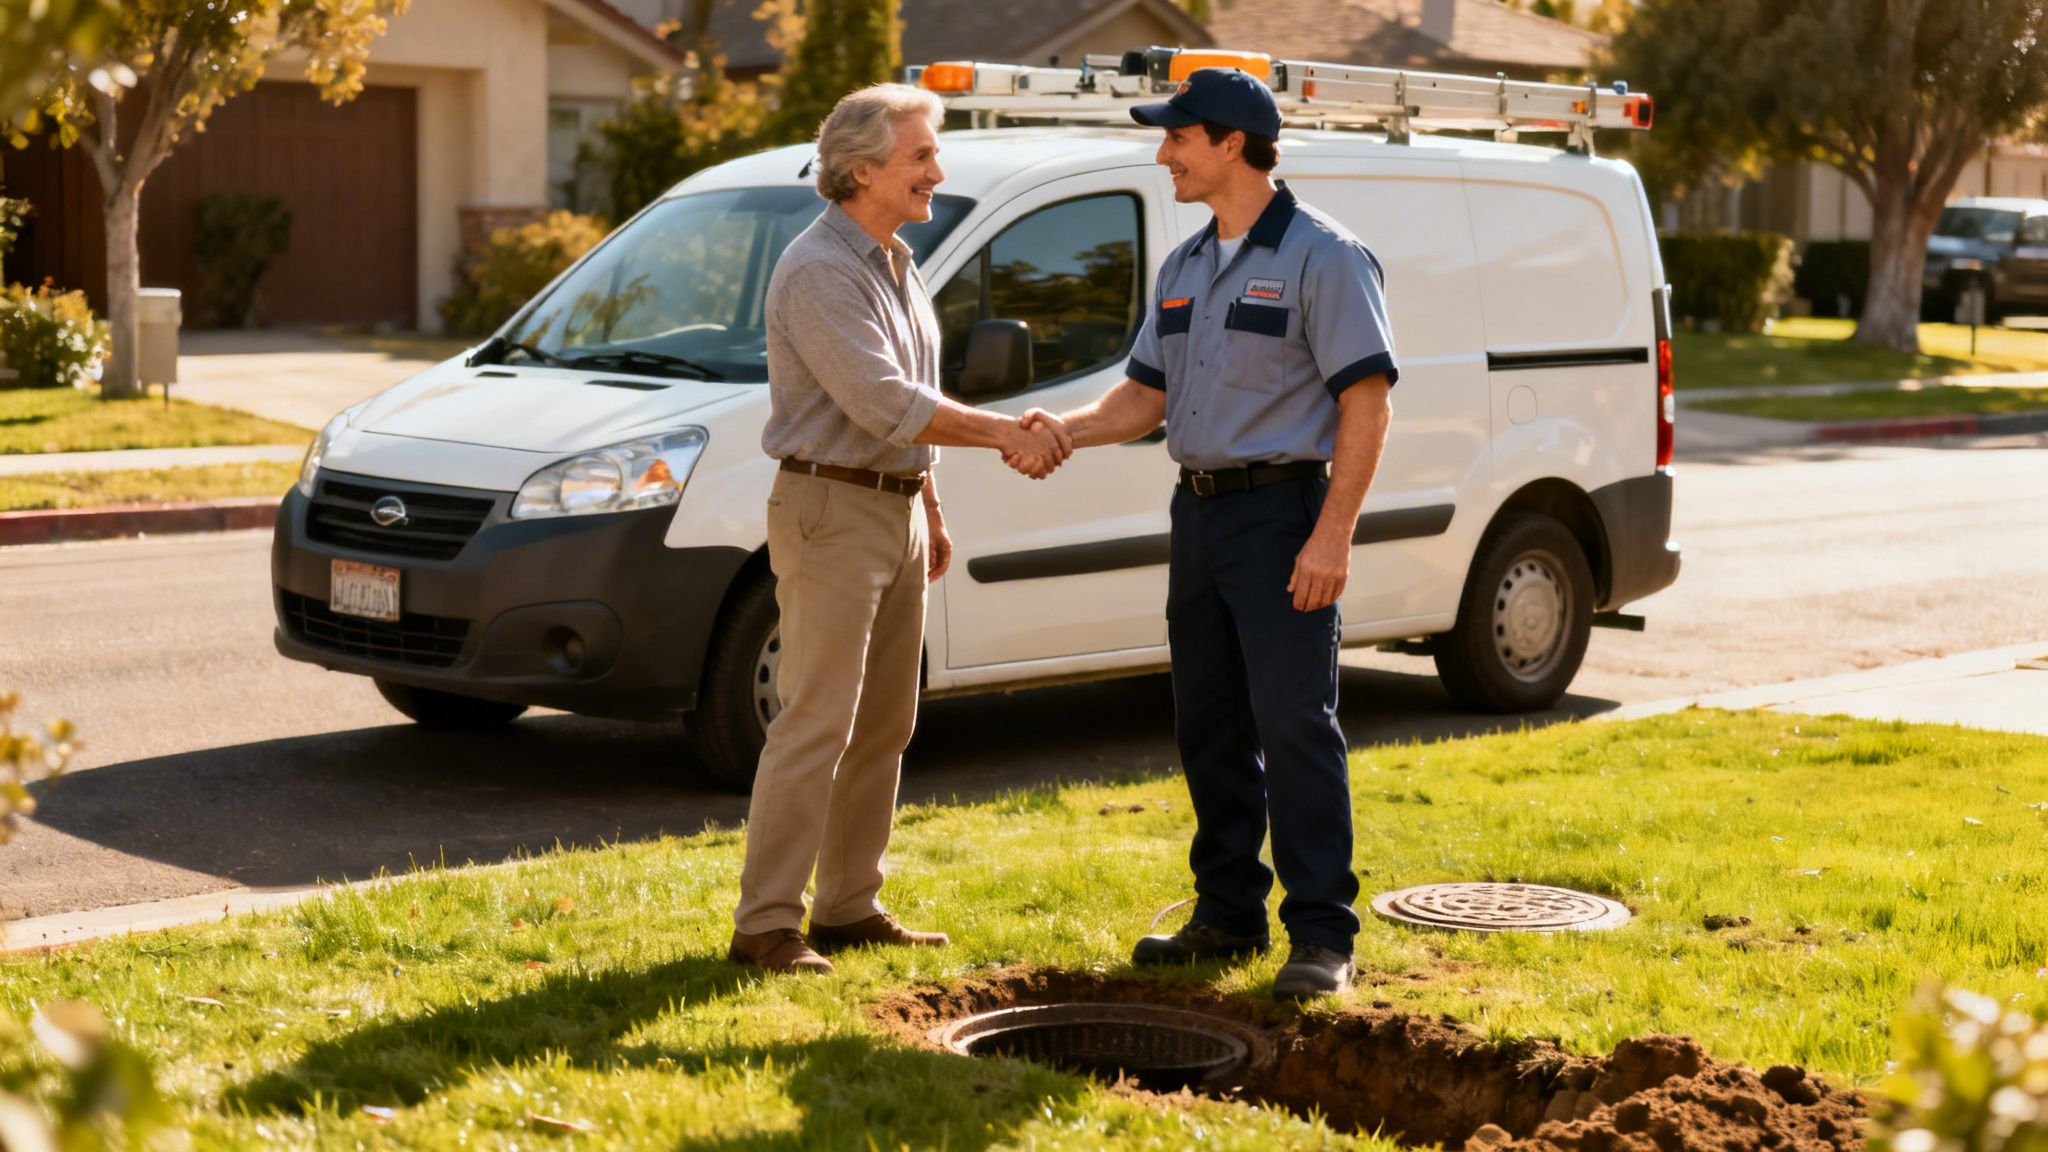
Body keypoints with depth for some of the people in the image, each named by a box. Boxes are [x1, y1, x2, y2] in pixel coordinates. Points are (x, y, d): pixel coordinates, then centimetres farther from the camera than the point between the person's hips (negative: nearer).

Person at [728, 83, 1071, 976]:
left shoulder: (896, 265, 15)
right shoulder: (820, 273, -16)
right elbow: (882, 403, -24)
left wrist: (930, 510, 22)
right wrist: (1005, 434, -20)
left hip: (896, 512, 10)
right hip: (830, 511, -10)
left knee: (882, 726, 12)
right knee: (816, 726, -11)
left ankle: (850, 908, 20)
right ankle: (764, 925, -8)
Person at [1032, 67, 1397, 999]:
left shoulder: (1321, 257, -9)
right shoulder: (1184, 267, 15)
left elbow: (1366, 405, -14)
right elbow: (1146, 395, 17)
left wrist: (1332, 534, -21)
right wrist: (1063, 430, -2)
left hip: (1281, 512, -8)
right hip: (1199, 511, 8)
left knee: (1295, 725, -10)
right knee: (1209, 729, 12)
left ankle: (1322, 935, -6)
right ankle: (1229, 915, 22)